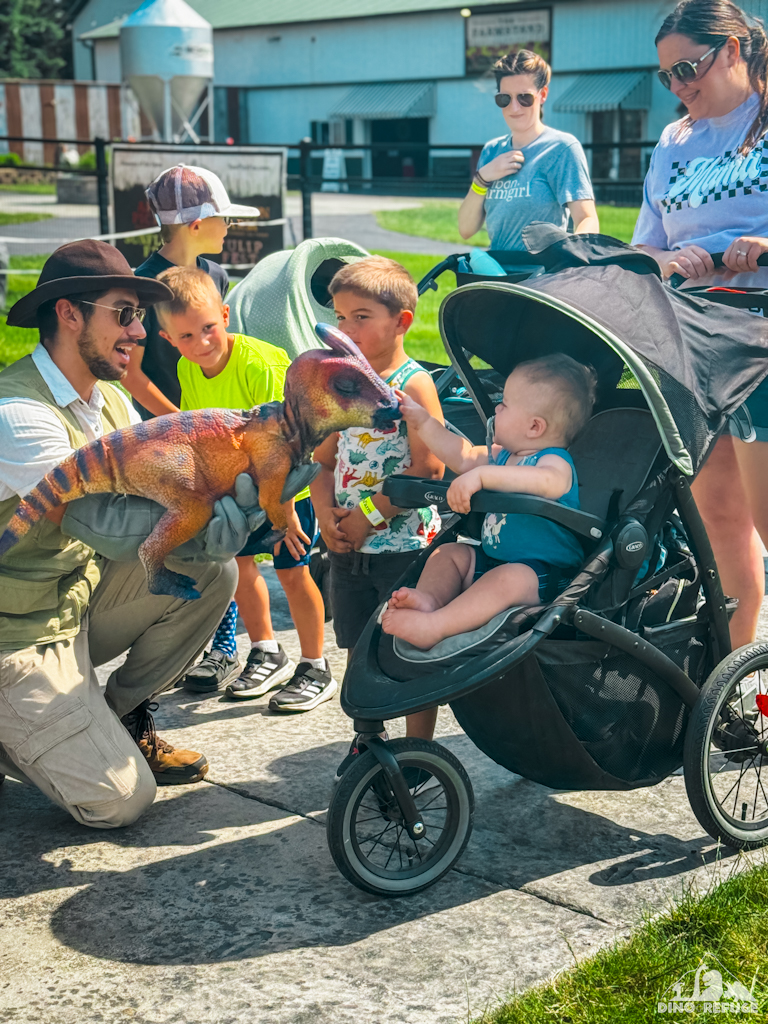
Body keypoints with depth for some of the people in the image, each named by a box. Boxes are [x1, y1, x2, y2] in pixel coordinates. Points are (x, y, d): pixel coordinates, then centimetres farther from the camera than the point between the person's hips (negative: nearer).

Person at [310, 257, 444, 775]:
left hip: (405, 543, -6)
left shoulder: (414, 384, -12)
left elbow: (428, 468, -20)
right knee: (360, 647, 17)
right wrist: (327, 515, -5)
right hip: (349, 547, 7)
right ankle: (367, 737, 34)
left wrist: (369, 515, -18)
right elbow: (324, 460, 12)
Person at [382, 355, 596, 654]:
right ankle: (429, 598, -23)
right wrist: (423, 422, 27)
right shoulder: (504, 455, 14)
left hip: (541, 573, -10)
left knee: (507, 579, -38)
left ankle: (433, 627, -48)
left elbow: (550, 482, -43)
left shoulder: (555, 461, -18)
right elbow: (463, 457, 28)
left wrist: (482, 475, -52)